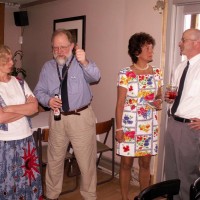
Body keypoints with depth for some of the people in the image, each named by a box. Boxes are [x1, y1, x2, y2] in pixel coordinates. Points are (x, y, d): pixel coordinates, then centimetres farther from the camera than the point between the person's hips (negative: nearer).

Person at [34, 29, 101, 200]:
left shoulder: (81, 64, -5)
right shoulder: (48, 67, 6)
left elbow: (95, 77, -25)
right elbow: (39, 91, 9)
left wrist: (85, 62, -45)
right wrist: (48, 100, -13)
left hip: (81, 117, -3)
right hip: (57, 118, 4)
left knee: (87, 161, 6)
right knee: (54, 160, 16)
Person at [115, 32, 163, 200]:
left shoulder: (157, 73, 4)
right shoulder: (126, 74, -9)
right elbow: (120, 103, -8)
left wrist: (159, 102, -8)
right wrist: (118, 128, -10)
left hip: (150, 125, 4)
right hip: (129, 124, -4)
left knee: (145, 163, 14)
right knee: (126, 163, 7)